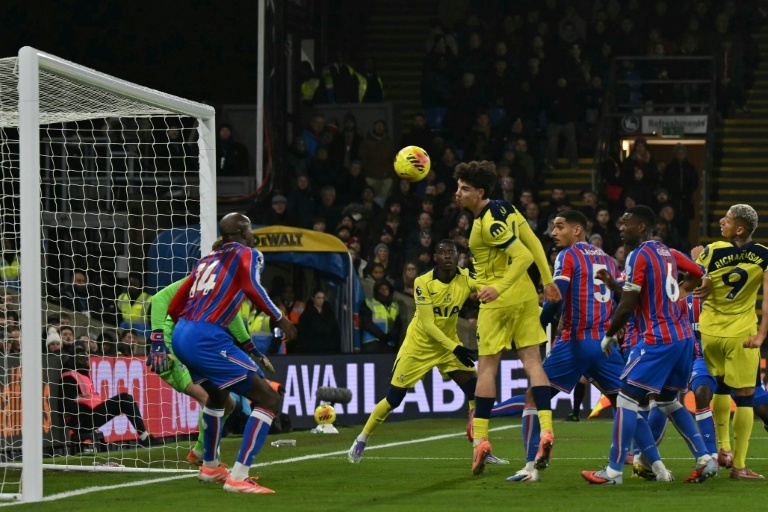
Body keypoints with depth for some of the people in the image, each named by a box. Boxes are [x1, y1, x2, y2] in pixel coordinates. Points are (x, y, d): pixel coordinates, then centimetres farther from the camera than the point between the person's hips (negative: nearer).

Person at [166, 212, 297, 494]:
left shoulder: (207, 260, 22)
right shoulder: (247, 254, 2)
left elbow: (174, 307, 22)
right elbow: (252, 288, -19)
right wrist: (280, 319, -9)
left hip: (181, 336, 9)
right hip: (206, 339, -9)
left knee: (218, 395, 36)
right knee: (268, 399, -5)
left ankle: (210, 467, 49)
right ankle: (238, 477, -14)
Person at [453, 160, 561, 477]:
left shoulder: (488, 224, -19)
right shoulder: (504, 208, 7)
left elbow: (523, 256, -24)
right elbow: (533, 244, 10)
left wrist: (498, 288, -28)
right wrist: (547, 281, 15)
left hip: (500, 300, -8)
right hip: (525, 295, 8)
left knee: (487, 366, 0)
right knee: (532, 361, 4)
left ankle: (480, 438, 0)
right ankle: (545, 430, -6)